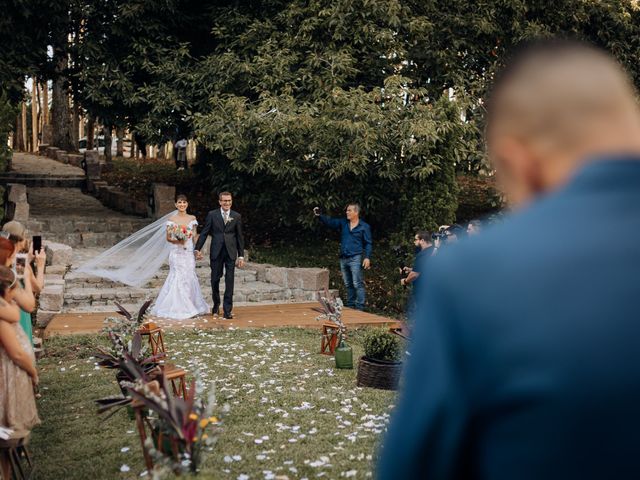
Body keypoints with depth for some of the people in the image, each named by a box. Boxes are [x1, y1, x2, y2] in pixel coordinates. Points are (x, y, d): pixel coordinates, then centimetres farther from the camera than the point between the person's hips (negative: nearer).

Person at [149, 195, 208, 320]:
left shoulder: (192, 219, 8)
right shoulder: (171, 219, 1)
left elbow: (194, 236, 9)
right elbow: (168, 238, 1)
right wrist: (177, 241, -17)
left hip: (189, 252, 2)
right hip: (176, 252, -2)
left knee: (189, 277, 1)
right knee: (177, 277, -5)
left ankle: (190, 307, 10)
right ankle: (177, 308, 2)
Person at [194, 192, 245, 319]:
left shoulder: (237, 216, 5)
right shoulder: (212, 215, 2)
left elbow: (240, 237, 7)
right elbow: (204, 233, 3)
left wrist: (241, 256, 4)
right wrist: (198, 249, -6)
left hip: (231, 252, 0)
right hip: (216, 251, 0)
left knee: (229, 281, -2)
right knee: (215, 280, 7)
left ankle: (227, 311, 2)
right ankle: (216, 306, 27)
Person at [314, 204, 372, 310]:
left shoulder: (364, 227, -1)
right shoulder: (343, 223, 11)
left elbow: (368, 243, -3)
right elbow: (330, 222, 1)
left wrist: (367, 257, -12)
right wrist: (319, 215, -15)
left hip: (355, 259, -6)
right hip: (343, 258, 6)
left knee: (357, 284, -8)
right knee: (348, 285, 13)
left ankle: (360, 307, -6)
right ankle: (350, 306, 21)